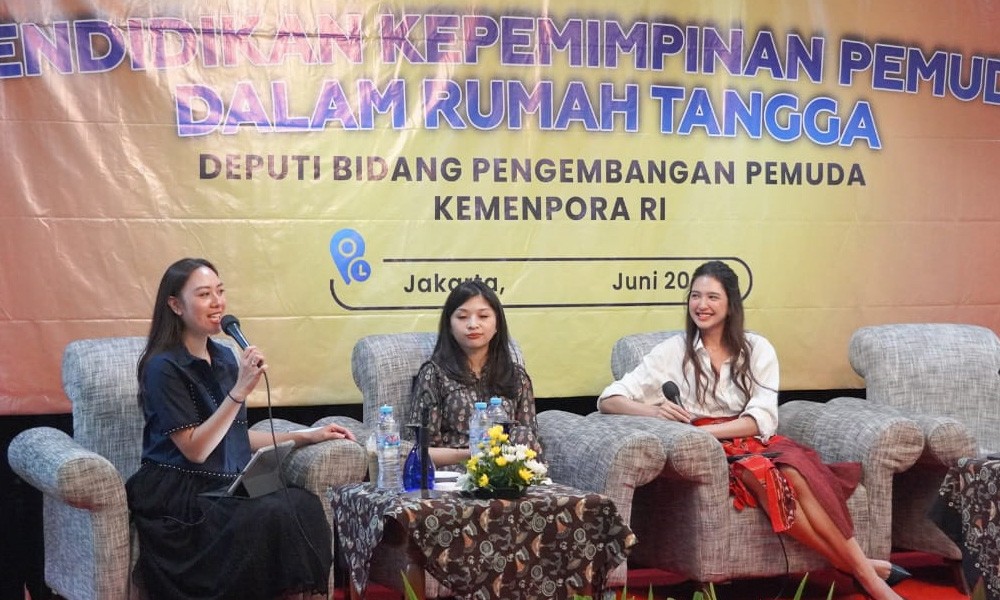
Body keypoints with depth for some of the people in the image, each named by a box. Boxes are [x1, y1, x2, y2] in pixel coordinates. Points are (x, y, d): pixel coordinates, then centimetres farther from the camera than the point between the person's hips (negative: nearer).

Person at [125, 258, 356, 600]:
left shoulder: (224, 357, 12)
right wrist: (240, 390, -22)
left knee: (304, 504, -23)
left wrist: (307, 437, 15)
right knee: (273, 515, -30)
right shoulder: (163, 367, -11)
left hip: (225, 488, 6)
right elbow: (195, 449, -17)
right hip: (179, 496, -6)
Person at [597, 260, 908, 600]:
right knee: (764, 476, -34)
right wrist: (653, 411, -22)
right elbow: (608, 400, -1)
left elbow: (762, 418, -4)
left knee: (793, 472, -34)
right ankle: (864, 570, -30)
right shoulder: (672, 352, 2)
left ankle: (860, 567, -32)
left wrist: (706, 430, -18)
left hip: (753, 441, 2)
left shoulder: (757, 349, 6)